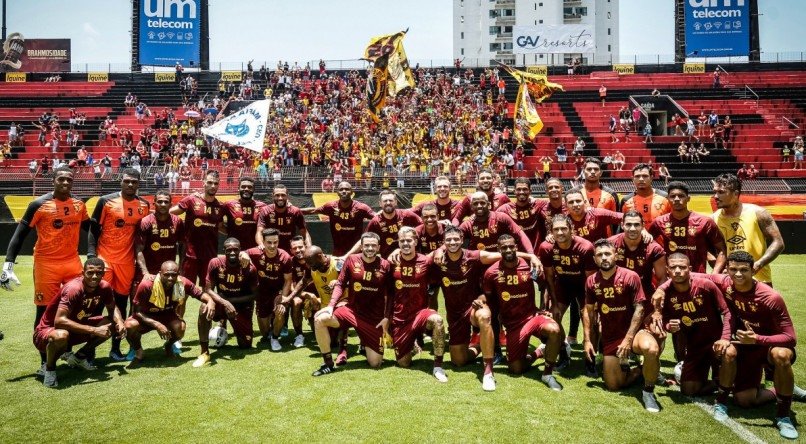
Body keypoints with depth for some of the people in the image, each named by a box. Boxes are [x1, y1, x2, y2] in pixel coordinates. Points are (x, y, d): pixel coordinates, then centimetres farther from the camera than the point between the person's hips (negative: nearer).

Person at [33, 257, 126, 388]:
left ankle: (79, 357, 9)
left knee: (113, 324, -7)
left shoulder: (104, 287, -11)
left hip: (75, 327, 7)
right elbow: (59, 321, -39)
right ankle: (49, 367, -7)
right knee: (61, 336, -41)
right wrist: (94, 330, -39)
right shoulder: (73, 289, -30)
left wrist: (120, 322, -17)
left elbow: (113, 308, 6)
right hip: (48, 331, -6)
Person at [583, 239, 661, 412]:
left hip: (633, 330, -4)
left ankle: (648, 391, -12)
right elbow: (588, 311, 8)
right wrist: (587, 340, 2)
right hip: (610, 337, 4)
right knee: (613, 385, 1)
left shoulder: (630, 277, -13)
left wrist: (628, 339, -20)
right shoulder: (591, 281, -2)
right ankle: (638, 370, 32)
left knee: (652, 349, -39)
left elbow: (639, 309, -14)